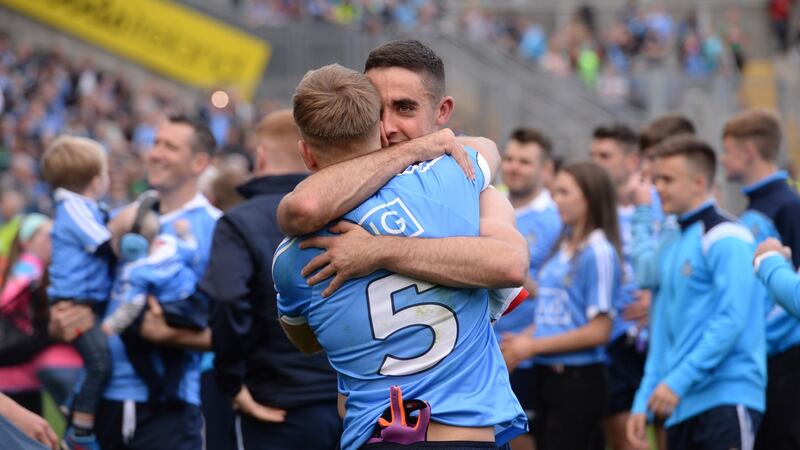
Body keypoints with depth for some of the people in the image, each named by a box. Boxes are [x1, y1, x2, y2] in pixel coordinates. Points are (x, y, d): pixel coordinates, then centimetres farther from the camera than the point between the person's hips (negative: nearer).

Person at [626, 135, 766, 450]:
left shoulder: (725, 239, -7)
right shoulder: (670, 244, 18)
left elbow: (732, 321, -16)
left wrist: (679, 381, -19)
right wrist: (644, 402, 14)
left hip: (725, 400, -8)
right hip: (681, 405, 8)